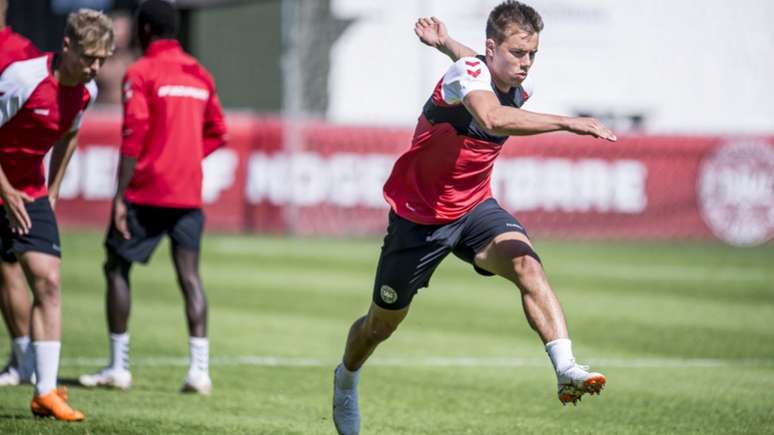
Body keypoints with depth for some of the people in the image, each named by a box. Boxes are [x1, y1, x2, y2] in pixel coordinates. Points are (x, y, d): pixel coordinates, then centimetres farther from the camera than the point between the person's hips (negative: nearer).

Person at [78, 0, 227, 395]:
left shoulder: (141, 73, -7)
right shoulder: (199, 74, 12)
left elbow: (133, 139, -13)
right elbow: (217, 133, 18)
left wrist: (120, 197, -13)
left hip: (147, 191, -5)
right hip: (189, 194, 5)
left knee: (116, 268, 8)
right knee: (189, 275, 2)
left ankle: (118, 367, 7)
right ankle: (199, 370, -9)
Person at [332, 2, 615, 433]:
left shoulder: (519, 88, -5)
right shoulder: (467, 74, -27)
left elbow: (475, 61, 19)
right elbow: (493, 119, -50)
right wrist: (567, 123, -53)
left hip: (475, 208, 4)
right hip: (418, 215, -4)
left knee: (527, 263, -28)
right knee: (382, 324, 14)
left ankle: (566, 370, -39)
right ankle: (347, 378, 47)